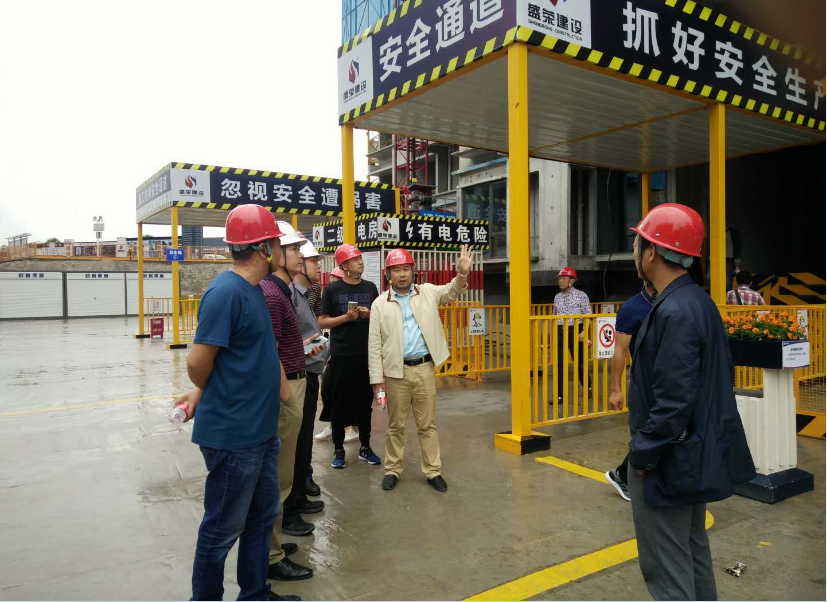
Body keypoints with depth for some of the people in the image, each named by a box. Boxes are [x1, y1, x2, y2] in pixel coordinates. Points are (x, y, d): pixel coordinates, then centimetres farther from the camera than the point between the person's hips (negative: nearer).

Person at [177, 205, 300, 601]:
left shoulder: (253, 290, 8)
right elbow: (197, 363, -20)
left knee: (262, 516, 21)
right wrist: (207, 394, 0)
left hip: (261, 431, 9)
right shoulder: (226, 292, -21)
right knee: (223, 529, 9)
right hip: (232, 435, -9)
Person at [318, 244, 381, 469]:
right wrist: (345, 317, -16)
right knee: (340, 403, 5)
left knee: (365, 401, 11)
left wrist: (370, 315, -8)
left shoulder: (370, 287, 6)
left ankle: (365, 447, 23)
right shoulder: (332, 290, -3)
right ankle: (338, 449, 18)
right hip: (341, 355, -3)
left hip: (367, 354, 3)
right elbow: (322, 321, -3)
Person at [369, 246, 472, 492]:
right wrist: (377, 378, -5)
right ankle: (393, 470, 25)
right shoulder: (379, 304, 0)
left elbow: (451, 291, -2)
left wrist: (462, 273, -25)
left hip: (424, 368, 1)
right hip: (396, 372, -1)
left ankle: (433, 471, 19)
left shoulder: (428, 292, 6)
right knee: (396, 425, 11)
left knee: (427, 424, 9)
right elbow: (374, 343, -1)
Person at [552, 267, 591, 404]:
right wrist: (555, 332, 11)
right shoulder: (557, 297, 10)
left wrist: (584, 332, -18)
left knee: (580, 362, 8)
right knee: (559, 364, -1)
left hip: (575, 331, -4)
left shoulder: (581, 295, -4)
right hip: (560, 332, 4)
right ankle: (559, 395, 3)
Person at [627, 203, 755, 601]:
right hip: (698, 454, 10)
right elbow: (723, 375, 14)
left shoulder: (673, 313, -24)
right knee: (693, 551, 24)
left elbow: (673, 401, -28)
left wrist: (642, 454, -15)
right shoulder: (700, 302, 6)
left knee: (666, 569, 3)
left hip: (668, 463, -10)